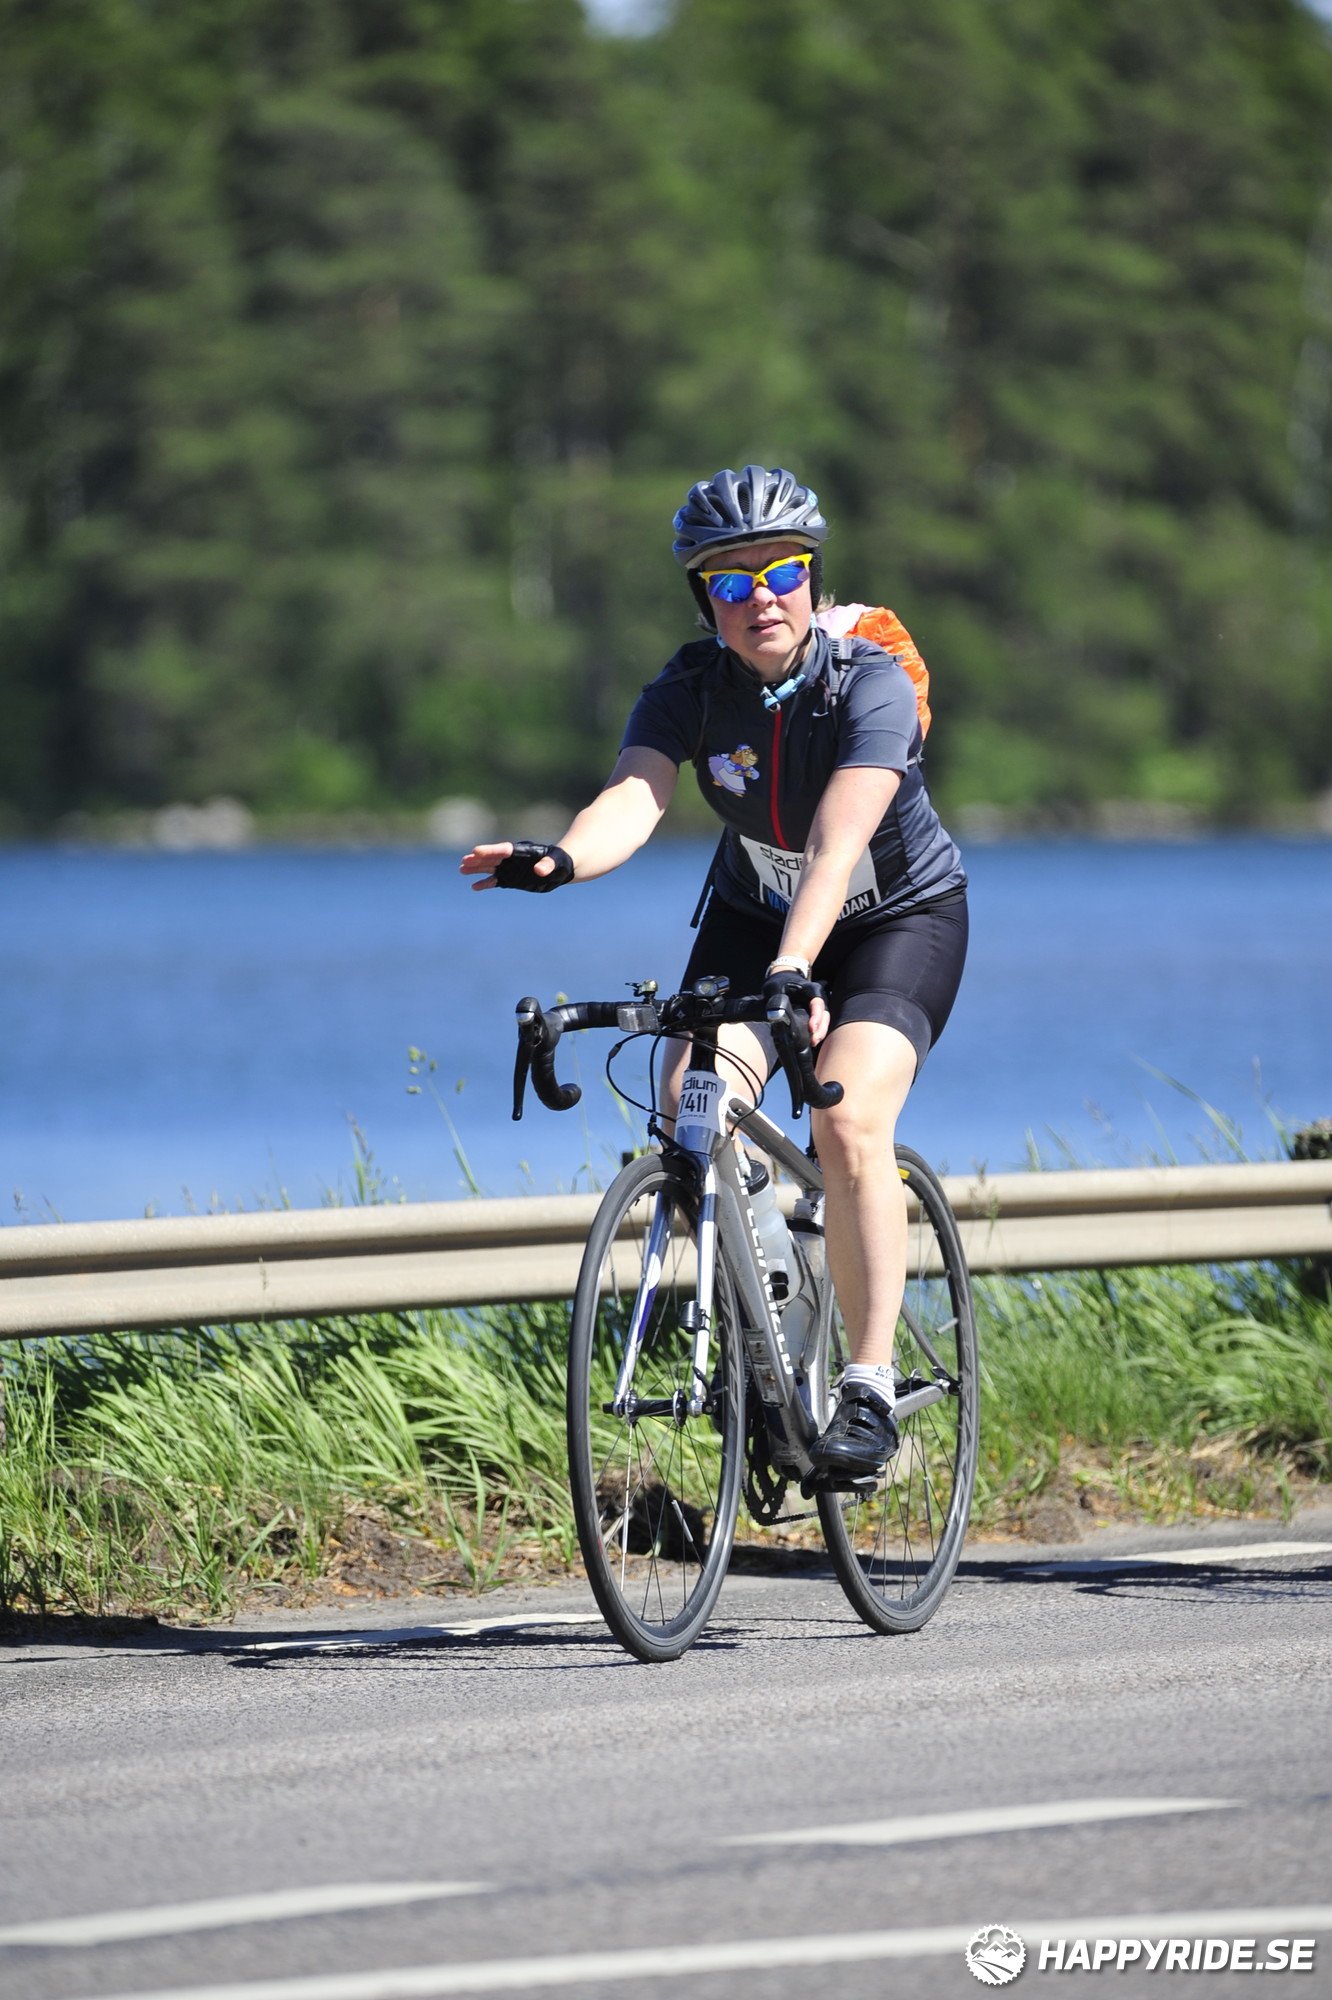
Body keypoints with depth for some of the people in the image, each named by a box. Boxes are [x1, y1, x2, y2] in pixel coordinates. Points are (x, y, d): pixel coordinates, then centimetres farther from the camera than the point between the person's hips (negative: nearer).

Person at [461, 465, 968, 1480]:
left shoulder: (870, 683, -27)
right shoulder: (692, 687, -15)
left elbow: (836, 841, -41)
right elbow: (634, 795, -33)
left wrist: (794, 966, -56)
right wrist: (559, 860, -55)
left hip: (900, 914, -4)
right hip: (754, 911, 4)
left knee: (850, 1121, -27)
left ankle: (872, 1387, -20)